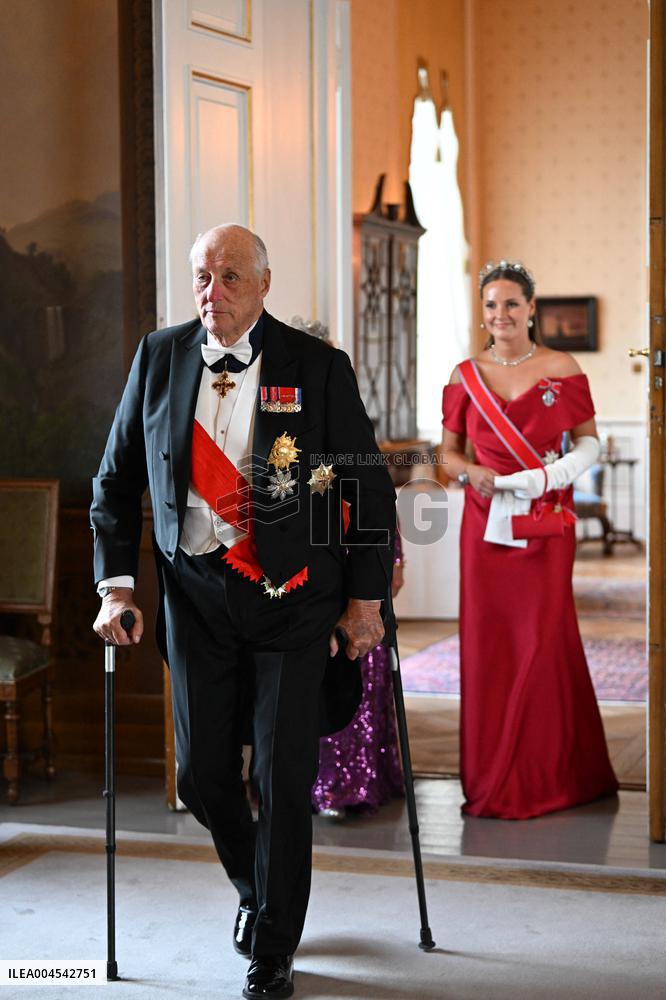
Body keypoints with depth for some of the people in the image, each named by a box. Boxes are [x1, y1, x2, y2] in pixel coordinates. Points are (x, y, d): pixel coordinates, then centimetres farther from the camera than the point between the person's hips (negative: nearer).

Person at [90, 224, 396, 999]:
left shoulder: (317, 367, -6)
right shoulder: (159, 358, 2)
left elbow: (370, 488, 0)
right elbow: (117, 479, 10)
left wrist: (365, 600, -1)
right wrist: (116, 585, 4)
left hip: (292, 594, -3)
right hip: (195, 593, 3)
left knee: (283, 776, -1)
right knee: (202, 776, 8)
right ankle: (254, 887, 39)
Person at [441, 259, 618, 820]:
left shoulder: (562, 371, 1)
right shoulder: (466, 378, 7)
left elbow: (589, 442, 5)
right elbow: (450, 452, 11)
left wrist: (547, 477, -12)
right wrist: (471, 472, -10)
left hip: (546, 523, -2)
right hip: (486, 522, 2)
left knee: (543, 640, -3)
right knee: (486, 642, 2)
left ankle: (544, 777, 10)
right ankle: (491, 776, 13)